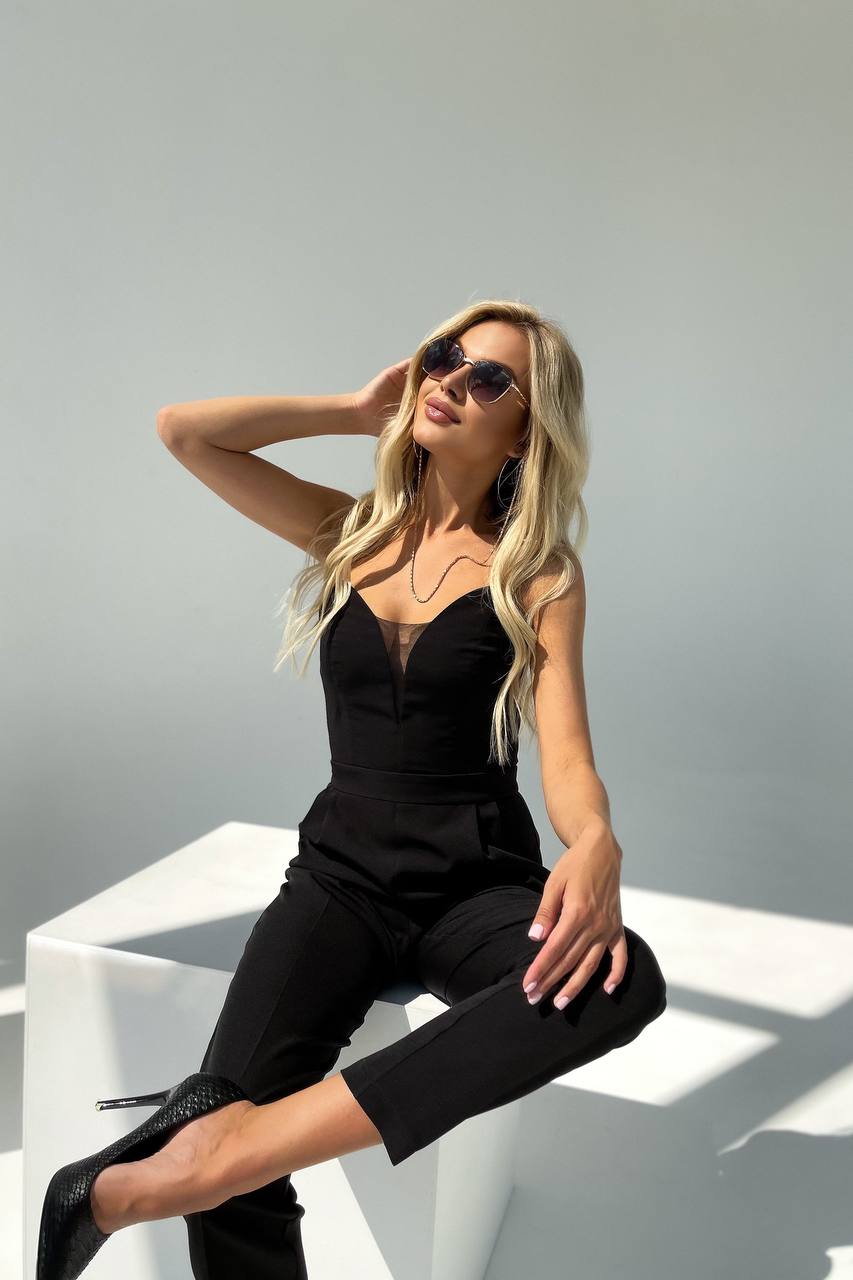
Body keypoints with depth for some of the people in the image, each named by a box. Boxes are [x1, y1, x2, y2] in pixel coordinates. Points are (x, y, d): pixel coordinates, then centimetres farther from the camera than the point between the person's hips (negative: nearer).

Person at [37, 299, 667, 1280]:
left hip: (479, 885, 0)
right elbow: (182, 429, 4)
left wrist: (595, 843, -30)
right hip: (342, 873, 1)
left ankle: (219, 1146, -36)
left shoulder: (539, 573, 3)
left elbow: (565, 754, -8)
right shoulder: (351, 533, 11)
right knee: (237, 1117, -28)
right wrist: (356, 410, 6)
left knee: (622, 981, -35)